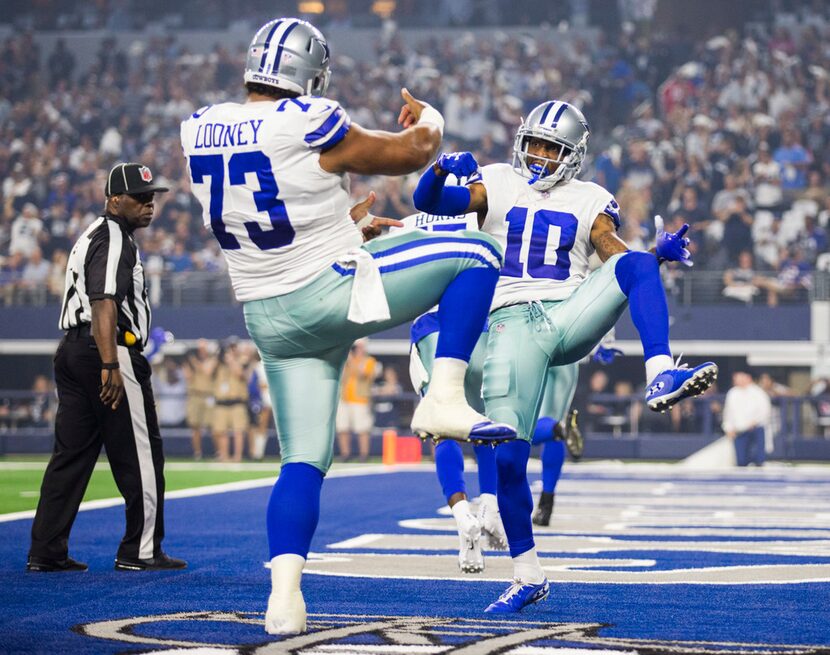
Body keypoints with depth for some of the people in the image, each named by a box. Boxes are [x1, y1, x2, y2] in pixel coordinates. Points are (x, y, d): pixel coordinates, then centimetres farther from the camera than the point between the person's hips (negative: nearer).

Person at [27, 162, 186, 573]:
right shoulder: (114, 240, -10)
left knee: (71, 453, 9)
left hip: (71, 351, 10)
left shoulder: (94, 236, 23)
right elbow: (104, 304, -22)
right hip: (107, 352, -10)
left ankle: (45, 551, 8)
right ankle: (140, 551, 1)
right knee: (140, 454, -2)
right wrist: (110, 366, -30)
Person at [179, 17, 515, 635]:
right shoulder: (308, 127, -17)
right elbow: (410, 153, -3)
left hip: (270, 319, 6)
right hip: (333, 292, -6)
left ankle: (284, 598, -4)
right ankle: (445, 398, -6)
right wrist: (428, 120, 20)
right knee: (476, 254, 3)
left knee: (303, 461, 10)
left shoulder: (200, 129, 3)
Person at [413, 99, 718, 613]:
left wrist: (661, 253, -17)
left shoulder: (590, 202, 16)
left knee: (636, 265, -26)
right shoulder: (495, 184, 13)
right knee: (507, 456, -9)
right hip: (513, 324, -1)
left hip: (570, 316, 1)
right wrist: (442, 170, -23)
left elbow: (616, 254, 4)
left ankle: (661, 378, -45)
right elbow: (427, 201, 0)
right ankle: (529, 575, 8)